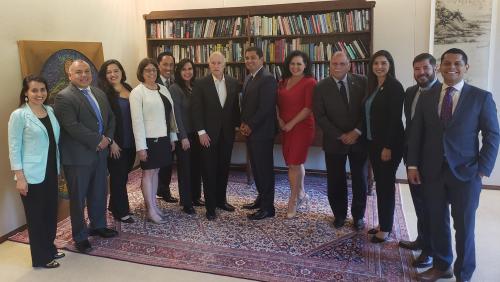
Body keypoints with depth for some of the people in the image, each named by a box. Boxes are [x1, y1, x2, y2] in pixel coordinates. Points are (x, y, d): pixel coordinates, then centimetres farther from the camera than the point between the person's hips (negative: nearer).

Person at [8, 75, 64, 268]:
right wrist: (20, 177, -14)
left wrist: (57, 168, 12)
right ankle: (41, 257, 21)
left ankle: (50, 248, 32)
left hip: (51, 172, 6)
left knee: (51, 212, 15)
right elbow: (14, 148, -11)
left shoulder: (50, 111, 6)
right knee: (36, 216, 7)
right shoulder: (19, 115, -11)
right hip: (32, 175, -6)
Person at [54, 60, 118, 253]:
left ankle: (98, 226, 36)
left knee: (100, 193, 17)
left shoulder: (99, 93, 13)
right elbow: (73, 126, -21)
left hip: (100, 153, 7)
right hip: (78, 156, -7)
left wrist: (108, 138, -4)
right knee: (78, 198, 6)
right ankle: (80, 236, 21)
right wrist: (98, 140, -16)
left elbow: (110, 117, 13)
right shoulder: (64, 97, -12)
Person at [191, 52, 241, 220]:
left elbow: (236, 107, 10)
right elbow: (196, 109, -8)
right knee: (209, 170, 3)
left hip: (227, 133, 4)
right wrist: (201, 132, -13)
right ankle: (210, 206, 12)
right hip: (208, 134, -3)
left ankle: (221, 200, 29)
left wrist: (238, 124, 4)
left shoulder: (233, 83, 5)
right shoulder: (201, 84, -6)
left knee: (223, 168, 12)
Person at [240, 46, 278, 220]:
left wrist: (250, 126, -14)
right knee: (256, 167, 16)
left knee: (264, 168, -1)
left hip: (262, 132, -9)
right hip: (250, 131, 9)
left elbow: (265, 108, -20)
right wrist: (243, 124, 5)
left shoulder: (267, 79, -14)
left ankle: (268, 207, 8)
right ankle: (261, 198, 30)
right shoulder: (248, 78, 16)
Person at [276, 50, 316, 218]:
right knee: (295, 163, 13)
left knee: (294, 163, -6)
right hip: (286, 127, 6)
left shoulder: (309, 82, -8)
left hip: (302, 127, -6)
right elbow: (277, 103, 15)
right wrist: (279, 119, -1)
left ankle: (293, 202, 6)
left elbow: (309, 107, -14)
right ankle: (301, 195, 31)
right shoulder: (284, 81, 11)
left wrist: (291, 123, -13)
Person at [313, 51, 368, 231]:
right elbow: (320, 116, -8)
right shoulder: (321, 87, -4)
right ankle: (339, 214, 29)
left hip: (359, 139, 1)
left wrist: (357, 132, -12)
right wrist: (340, 136, -13)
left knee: (360, 180, 9)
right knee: (335, 182, 8)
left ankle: (358, 215, 28)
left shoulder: (361, 82, -2)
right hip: (334, 141, 0)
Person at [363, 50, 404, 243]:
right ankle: (383, 223, 26)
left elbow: (395, 119, -17)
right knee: (379, 184, 14)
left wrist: (388, 147, -20)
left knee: (386, 184, 1)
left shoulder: (394, 86, -12)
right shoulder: (373, 86, 11)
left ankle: (386, 229, 13)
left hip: (389, 144, -8)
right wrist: (370, 141, 8)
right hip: (373, 142, 8)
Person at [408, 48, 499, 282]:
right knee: (437, 222, 13)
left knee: (464, 226, 8)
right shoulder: (426, 97, 6)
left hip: (466, 173, -2)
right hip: (432, 172, 2)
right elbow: (416, 133, 7)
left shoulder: (481, 97, -1)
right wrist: (413, 165, 0)